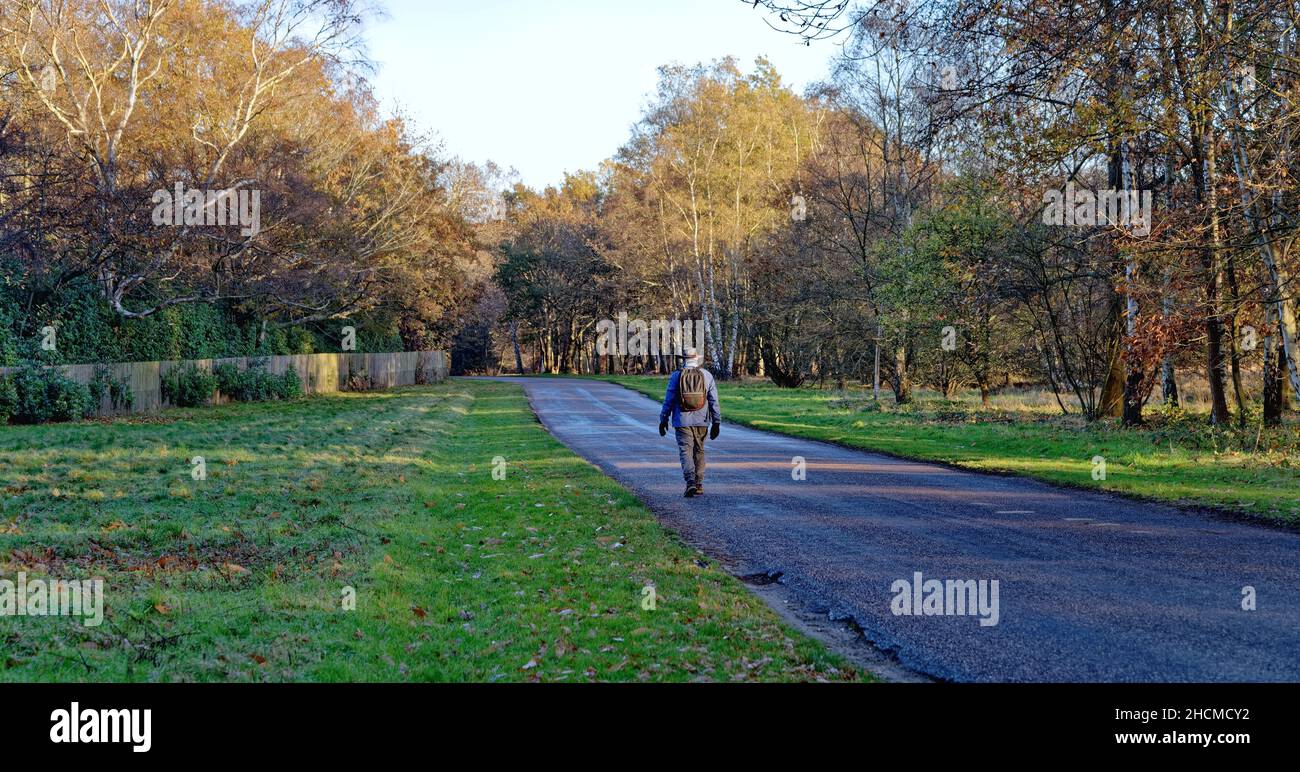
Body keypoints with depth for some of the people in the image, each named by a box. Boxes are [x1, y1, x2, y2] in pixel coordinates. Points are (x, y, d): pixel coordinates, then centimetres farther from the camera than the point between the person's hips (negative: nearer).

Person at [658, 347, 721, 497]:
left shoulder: (676, 376, -3)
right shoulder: (707, 375, 1)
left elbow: (669, 400, -1)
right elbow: (714, 401, 0)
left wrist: (663, 420, 9)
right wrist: (716, 422, 4)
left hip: (682, 421, -2)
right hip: (701, 422, 2)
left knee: (686, 451, -3)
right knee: (699, 452, 14)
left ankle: (691, 482, -21)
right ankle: (699, 485, 16)